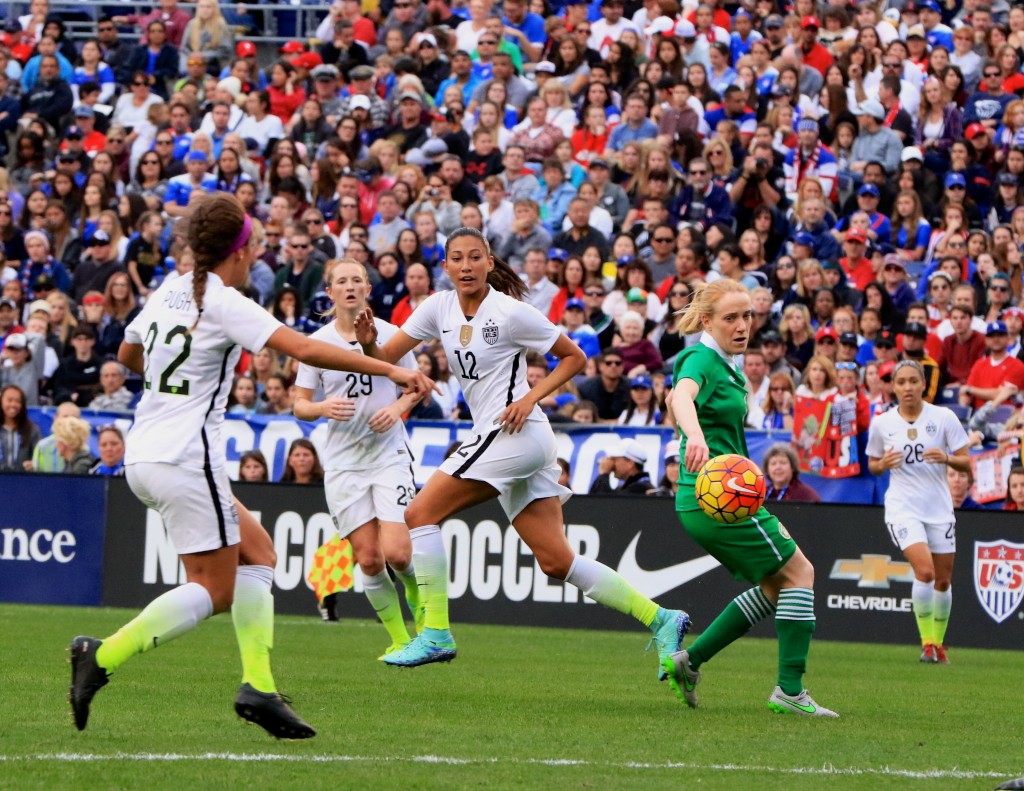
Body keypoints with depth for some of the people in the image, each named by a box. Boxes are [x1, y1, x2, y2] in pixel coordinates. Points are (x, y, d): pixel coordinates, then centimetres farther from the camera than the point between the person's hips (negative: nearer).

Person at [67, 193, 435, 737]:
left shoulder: (168, 293, 10)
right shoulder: (224, 302, -13)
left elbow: (128, 355, 28)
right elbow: (304, 349, -22)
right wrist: (389, 369, -20)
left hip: (144, 454, 9)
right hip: (184, 459, -9)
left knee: (256, 551, 13)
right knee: (214, 590, -2)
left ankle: (258, 686, 3)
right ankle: (101, 657, -12)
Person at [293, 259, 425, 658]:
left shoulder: (391, 335, -1)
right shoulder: (316, 343, 1)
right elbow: (300, 404, 4)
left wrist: (398, 407, -9)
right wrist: (324, 407, -18)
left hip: (389, 453, -1)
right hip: (342, 461, 1)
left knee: (396, 553, -15)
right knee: (369, 560, -3)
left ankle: (417, 591, 20)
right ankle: (399, 638, 16)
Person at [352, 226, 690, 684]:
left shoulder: (510, 313, -10)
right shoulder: (440, 308, 8)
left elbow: (575, 358, -2)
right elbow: (386, 357, 7)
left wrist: (531, 397, -13)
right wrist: (368, 341, -15)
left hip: (514, 434, -8)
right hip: (497, 441, 8)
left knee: (420, 514, -10)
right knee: (557, 563, 5)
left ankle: (435, 633, -7)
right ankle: (660, 620, 9)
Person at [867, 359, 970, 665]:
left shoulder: (943, 417, -3)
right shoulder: (881, 424, 0)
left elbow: (966, 463, 0)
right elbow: (873, 465, 13)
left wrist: (946, 458, -21)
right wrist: (883, 464, -10)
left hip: (939, 508, 2)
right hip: (903, 508, -2)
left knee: (943, 580, 6)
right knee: (925, 571, -21)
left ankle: (938, 643, 25)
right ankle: (927, 643, -9)